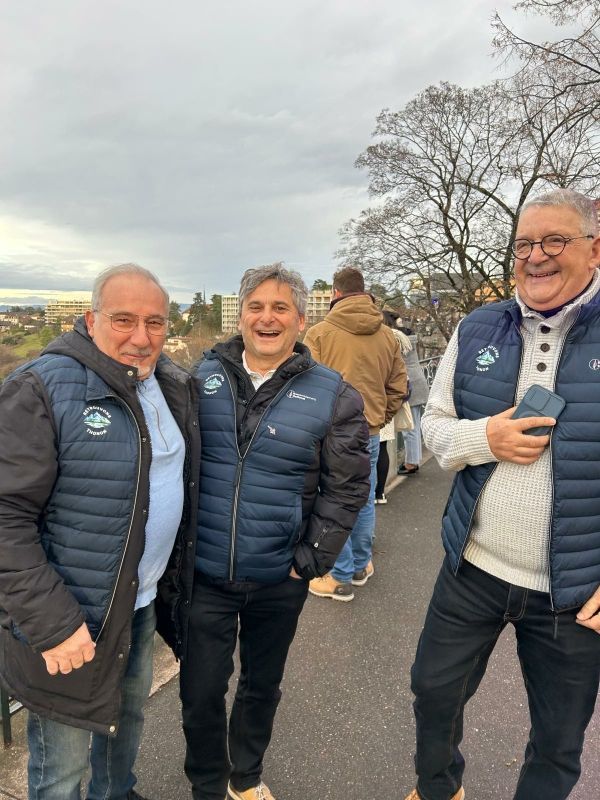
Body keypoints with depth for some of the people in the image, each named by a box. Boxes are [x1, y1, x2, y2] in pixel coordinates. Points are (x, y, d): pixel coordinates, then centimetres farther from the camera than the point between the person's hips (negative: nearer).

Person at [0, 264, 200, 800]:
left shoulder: (173, 385, 2)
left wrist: (179, 573, 10)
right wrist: (52, 623, -24)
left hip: (144, 600, 7)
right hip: (70, 621, -7)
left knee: (130, 712, 28)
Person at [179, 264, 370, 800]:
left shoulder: (333, 395, -7)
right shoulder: (204, 378, -2)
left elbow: (346, 488, -5)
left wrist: (311, 561, -8)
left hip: (279, 581, 0)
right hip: (204, 575, 1)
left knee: (262, 685, 21)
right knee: (201, 690, 13)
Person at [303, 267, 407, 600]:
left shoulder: (319, 333, -8)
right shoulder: (388, 336, 5)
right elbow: (398, 388, 8)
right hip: (370, 434, 4)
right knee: (365, 501, 17)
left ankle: (341, 578, 14)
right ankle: (361, 566, 32)